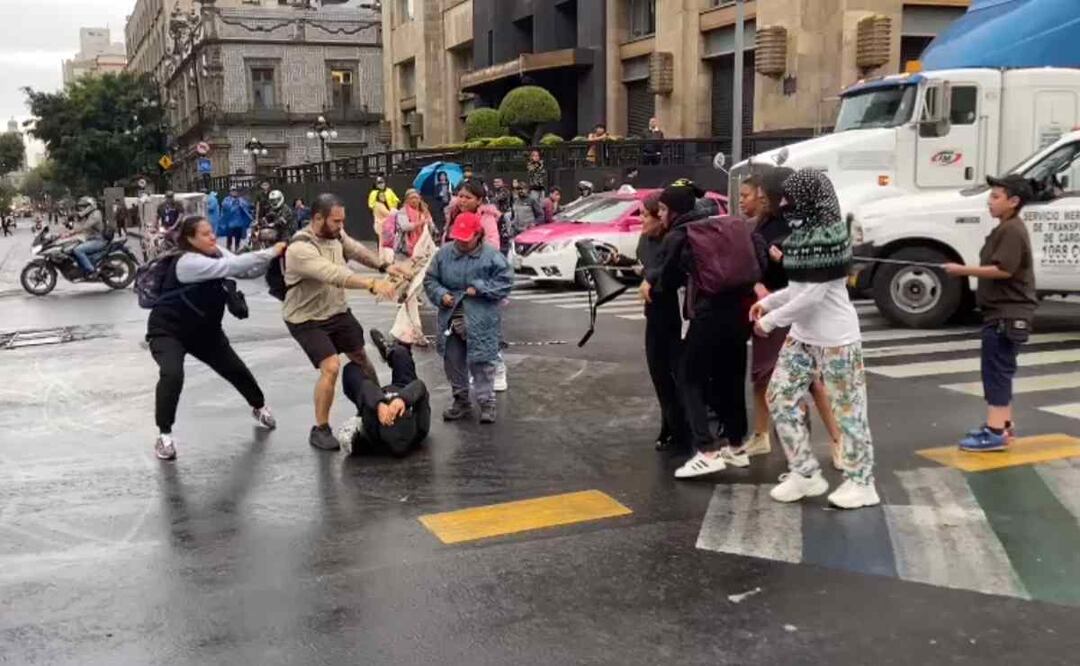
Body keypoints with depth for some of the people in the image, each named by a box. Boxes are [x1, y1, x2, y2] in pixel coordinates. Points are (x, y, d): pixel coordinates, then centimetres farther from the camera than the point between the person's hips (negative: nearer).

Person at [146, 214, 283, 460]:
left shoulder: (216, 253, -4)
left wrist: (271, 256, -30)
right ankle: (164, 435, -15)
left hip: (204, 328, 8)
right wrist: (270, 253, -36)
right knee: (172, 375, -31)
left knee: (235, 368, 12)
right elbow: (233, 266, -37)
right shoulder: (187, 263, -29)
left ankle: (259, 407, 40)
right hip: (168, 331, -7)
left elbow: (244, 270, -12)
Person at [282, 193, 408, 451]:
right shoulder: (300, 249, -32)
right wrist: (372, 284, -53)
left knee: (361, 356, 18)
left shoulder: (335, 234, -9)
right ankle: (320, 430, -1)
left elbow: (357, 250, 7)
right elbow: (334, 275, -44)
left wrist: (385, 265, -10)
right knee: (331, 368, -19)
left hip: (337, 311, 8)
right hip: (307, 320, -8)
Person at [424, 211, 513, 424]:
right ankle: (461, 400, 28)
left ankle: (487, 402, 11)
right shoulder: (444, 253, 3)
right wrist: (441, 294, -9)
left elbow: (505, 282, -9)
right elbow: (430, 279, 9)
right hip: (451, 318, 4)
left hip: (481, 321, -4)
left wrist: (479, 288, -17)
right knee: (453, 362, 12)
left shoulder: (491, 256, -9)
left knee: (481, 361, -1)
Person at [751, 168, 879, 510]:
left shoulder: (827, 236, -20)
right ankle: (805, 473, 18)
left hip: (836, 337, -9)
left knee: (846, 407, 1)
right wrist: (767, 302, 7)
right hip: (802, 335, 9)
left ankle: (861, 482, 14)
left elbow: (813, 294, -22)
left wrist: (770, 321, -15)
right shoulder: (804, 233, 7)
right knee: (780, 397, 7)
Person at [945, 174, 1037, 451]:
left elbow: (1003, 270, -27)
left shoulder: (1012, 230, -17)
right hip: (1002, 313, 11)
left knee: (996, 370, -10)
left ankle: (995, 432, -10)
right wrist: (970, 272, 14)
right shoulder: (1005, 229, 17)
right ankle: (1003, 423, 25)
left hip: (1008, 315, -11)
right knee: (999, 370, 16)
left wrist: (963, 270, -22)